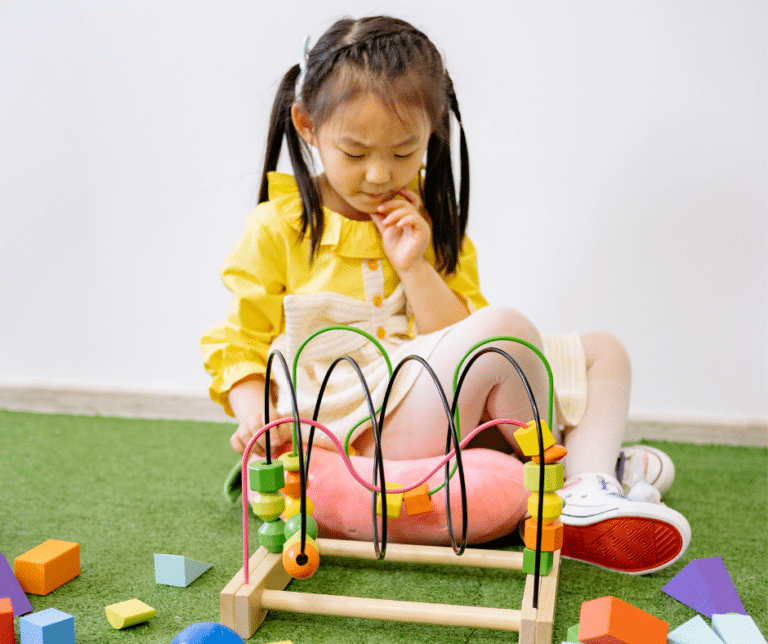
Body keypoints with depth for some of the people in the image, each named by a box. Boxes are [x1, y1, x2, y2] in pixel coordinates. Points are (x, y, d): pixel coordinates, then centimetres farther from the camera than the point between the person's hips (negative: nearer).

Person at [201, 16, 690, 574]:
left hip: (457, 415, 6)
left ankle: (588, 495, -17)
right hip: (359, 437, -6)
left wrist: (413, 266, -10)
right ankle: (567, 462, -4)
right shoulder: (277, 229, -2)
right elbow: (239, 345, 0)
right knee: (504, 328, -28)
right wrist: (254, 415, -19)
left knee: (604, 352, 5)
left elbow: (458, 337, 4)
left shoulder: (430, 223, 10)